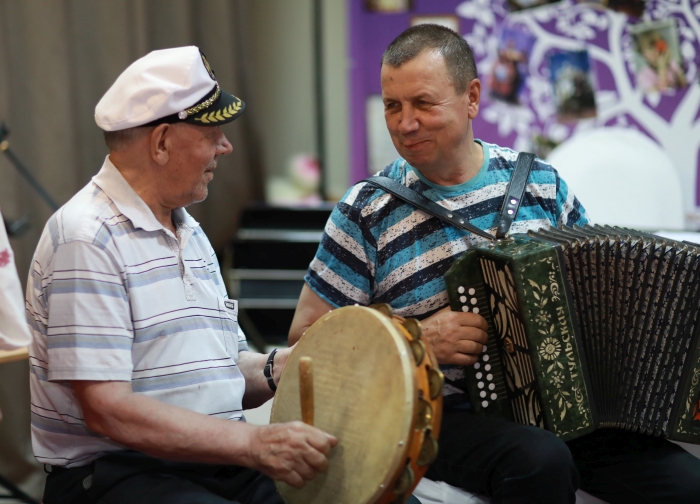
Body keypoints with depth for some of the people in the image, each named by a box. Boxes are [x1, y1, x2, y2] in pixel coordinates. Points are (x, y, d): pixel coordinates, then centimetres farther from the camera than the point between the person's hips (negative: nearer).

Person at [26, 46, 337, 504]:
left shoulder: (190, 234, 17)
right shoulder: (88, 239, -12)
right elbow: (107, 410, -20)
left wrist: (274, 369, 0)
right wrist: (254, 443, -23)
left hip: (221, 463, 8)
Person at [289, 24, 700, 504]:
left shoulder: (541, 181, 8)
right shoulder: (367, 211, -1)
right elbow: (306, 337, 1)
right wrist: (418, 339, -11)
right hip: (443, 415, -3)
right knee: (539, 462, -35)